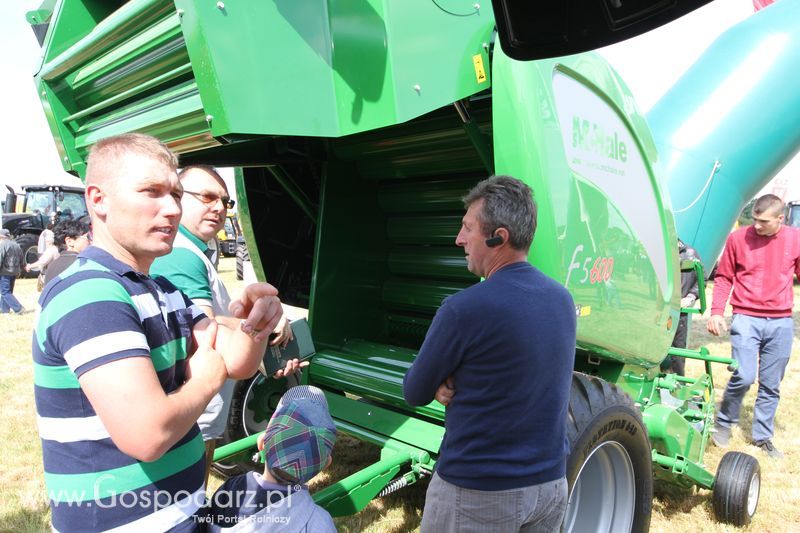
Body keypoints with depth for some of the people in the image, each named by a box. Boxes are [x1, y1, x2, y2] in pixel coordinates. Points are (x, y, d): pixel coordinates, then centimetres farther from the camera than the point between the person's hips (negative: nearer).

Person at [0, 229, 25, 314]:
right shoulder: (17, 245, 14)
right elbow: (21, 260, 19)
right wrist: (19, 271, 25)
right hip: (14, 272, 8)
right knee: (8, 291, 17)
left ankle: (18, 308, -13)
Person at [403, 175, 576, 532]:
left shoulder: (463, 309, -24)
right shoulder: (562, 299, -1)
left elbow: (415, 393, -10)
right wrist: (457, 385, -6)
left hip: (476, 493, -6)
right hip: (551, 484, 6)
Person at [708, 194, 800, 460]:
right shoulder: (738, 238, -2)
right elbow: (723, 278, 3)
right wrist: (716, 312, -5)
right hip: (746, 318, -2)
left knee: (771, 386, 9)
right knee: (743, 376, -12)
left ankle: (763, 437, 24)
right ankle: (723, 423, 12)